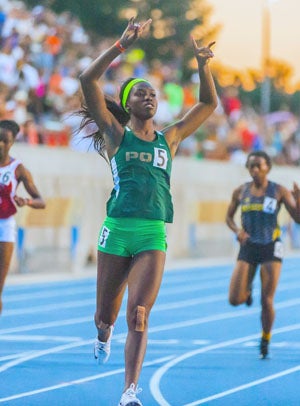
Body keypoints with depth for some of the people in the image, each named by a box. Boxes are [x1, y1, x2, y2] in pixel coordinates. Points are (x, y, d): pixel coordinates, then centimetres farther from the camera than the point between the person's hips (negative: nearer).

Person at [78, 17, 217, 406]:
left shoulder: (169, 138, 15)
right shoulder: (116, 134, 5)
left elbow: (209, 103, 21)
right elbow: (88, 80, -5)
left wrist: (203, 65, 8)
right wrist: (123, 44, -9)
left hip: (153, 235, 1)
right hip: (117, 229, -1)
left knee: (139, 314, -13)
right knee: (106, 312, 9)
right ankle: (103, 336, 46)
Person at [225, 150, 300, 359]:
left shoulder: (279, 191, -3)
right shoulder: (241, 191, 3)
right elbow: (229, 217, 14)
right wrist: (237, 230, -7)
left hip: (271, 248, -2)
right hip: (248, 248, 2)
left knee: (267, 301, -4)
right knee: (235, 300, -7)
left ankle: (265, 341, 17)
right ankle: (248, 291, 30)